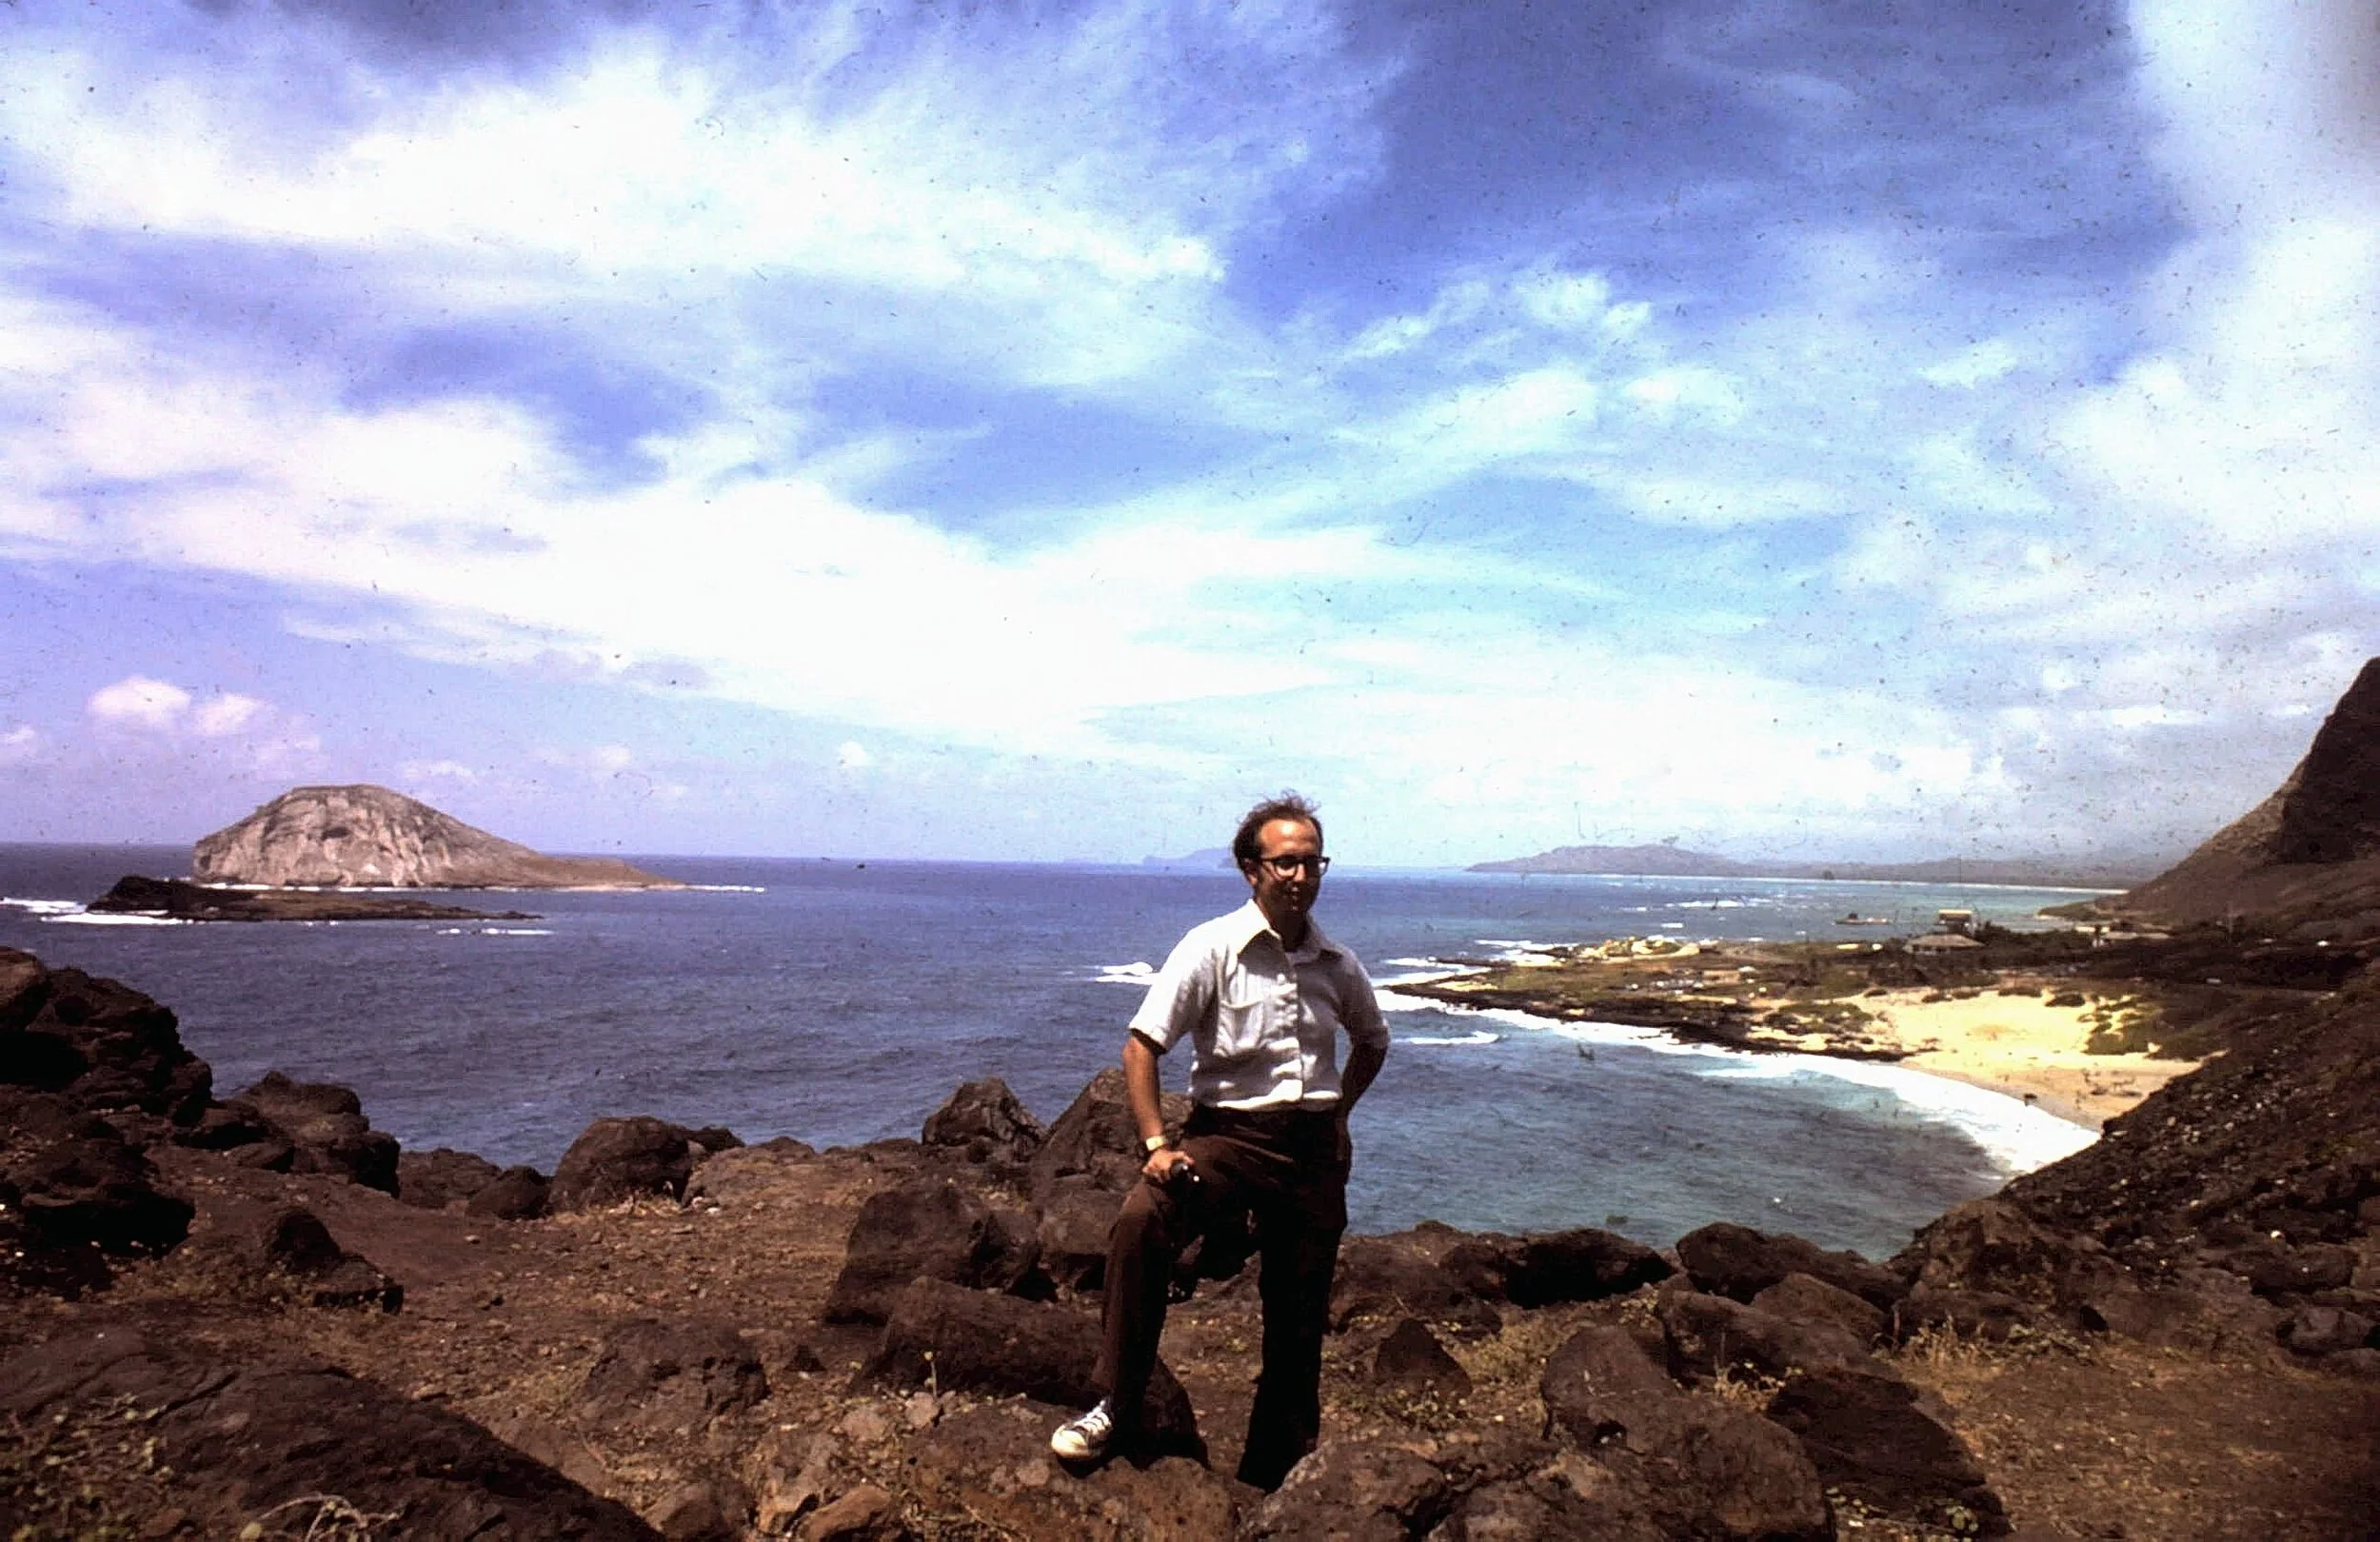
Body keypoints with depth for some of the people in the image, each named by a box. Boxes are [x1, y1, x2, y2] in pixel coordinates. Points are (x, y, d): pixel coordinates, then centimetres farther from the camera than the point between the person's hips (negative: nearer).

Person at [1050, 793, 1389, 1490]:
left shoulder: (1337, 964, 6)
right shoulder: (1212, 948, -9)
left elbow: (1373, 1039, 26)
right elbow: (1141, 1045, -12)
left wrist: (1340, 1111, 14)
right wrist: (1155, 1144, -20)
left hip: (1314, 1146, 4)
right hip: (1228, 1133, -4)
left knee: (1299, 1317, 11)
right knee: (1139, 1222, -31)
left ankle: (1273, 1475, 32)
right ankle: (1116, 1408, -16)